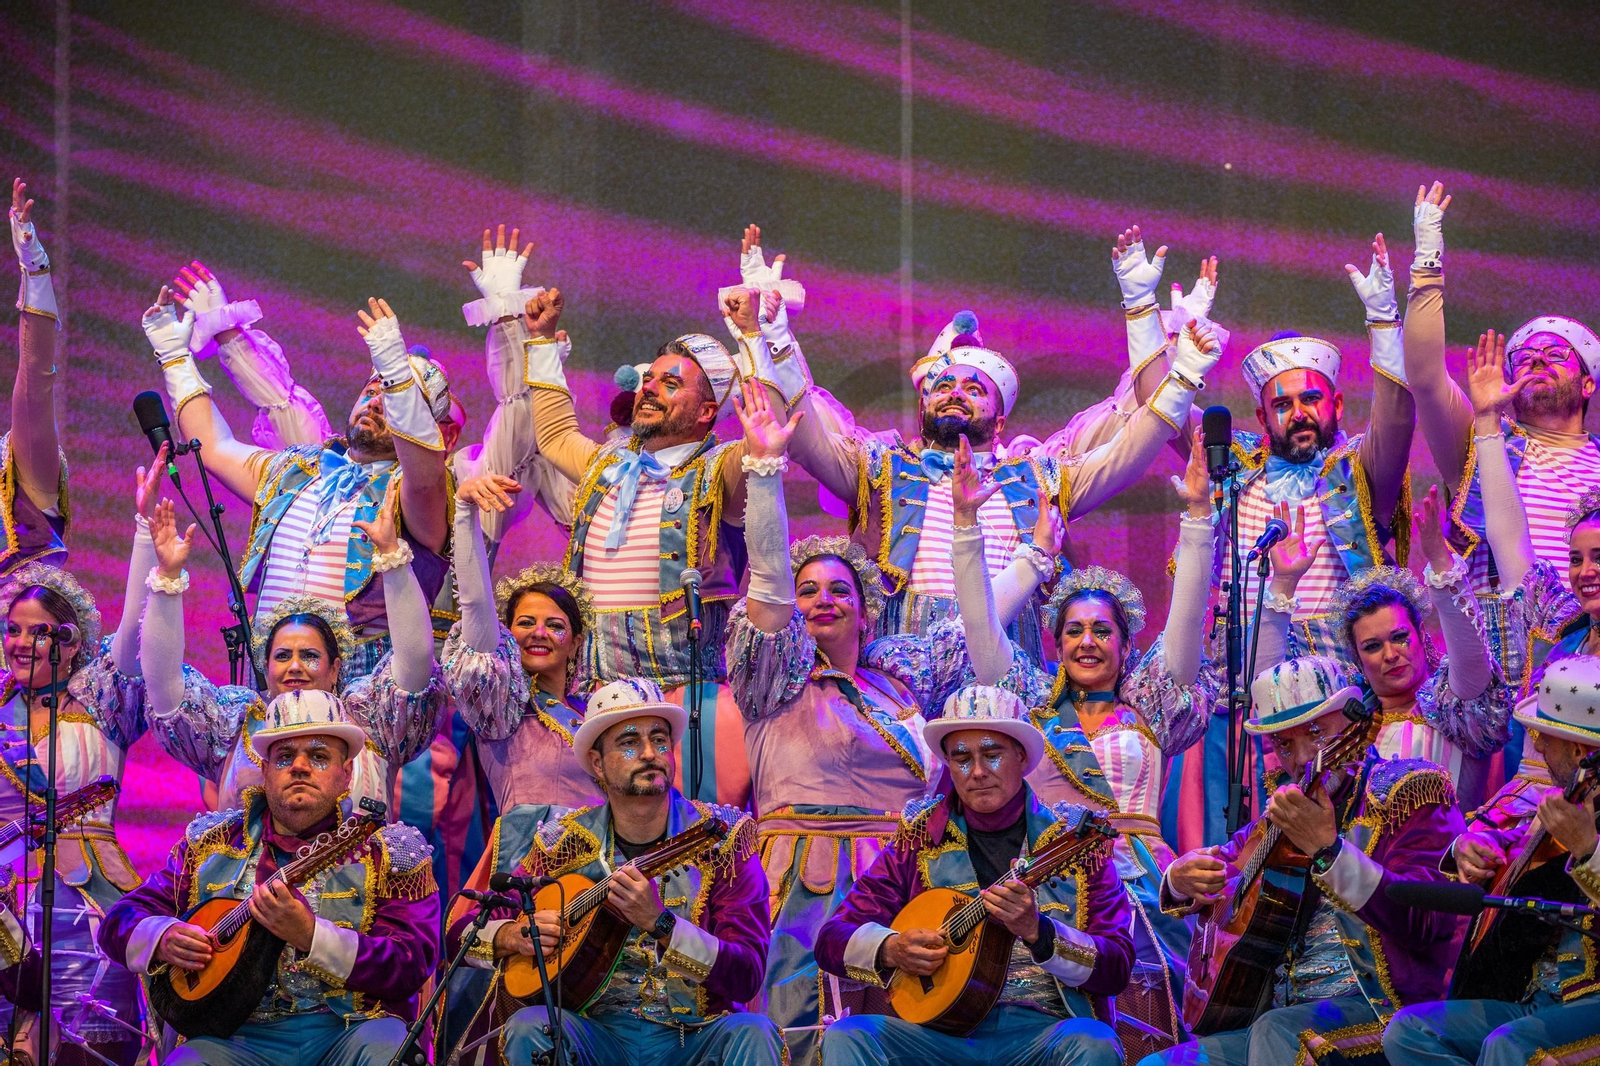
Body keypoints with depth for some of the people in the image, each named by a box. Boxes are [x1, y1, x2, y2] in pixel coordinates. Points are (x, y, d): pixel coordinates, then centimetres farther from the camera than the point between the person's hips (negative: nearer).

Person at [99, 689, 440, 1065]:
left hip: (348, 1030, -1)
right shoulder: (212, 841, 16)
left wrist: (310, 935, -20)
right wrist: (164, 940, -7)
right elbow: (120, 921, 18)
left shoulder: (388, 850, 6)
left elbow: (412, 966, -6)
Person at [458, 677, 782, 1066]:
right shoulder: (564, 843, 2)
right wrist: (514, 936, -14)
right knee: (528, 1027, -29)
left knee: (754, 1033, -31)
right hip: (597, 1031, 1)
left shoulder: (721, 839, -3)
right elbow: (462, 932, 8)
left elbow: (747, 977, -13)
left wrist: (659, 923, -26)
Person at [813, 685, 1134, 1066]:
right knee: (845, 1035, -25)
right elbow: (832, 939, 10)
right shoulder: (920, 838, 11)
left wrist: (1036, 931, -20)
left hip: (1042, 1028, -2)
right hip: (941, 1029, 2)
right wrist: (890, 950, -11)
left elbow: (1117, 969, -3)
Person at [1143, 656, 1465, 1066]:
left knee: (1277, 1031, -34)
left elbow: (1424, 921, -20)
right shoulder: (1285, 809, 15)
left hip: (1379, 1007, -7)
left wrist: (1327, 849, -31)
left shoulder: (1407, 792, -4)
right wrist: (1180, 880, -1)